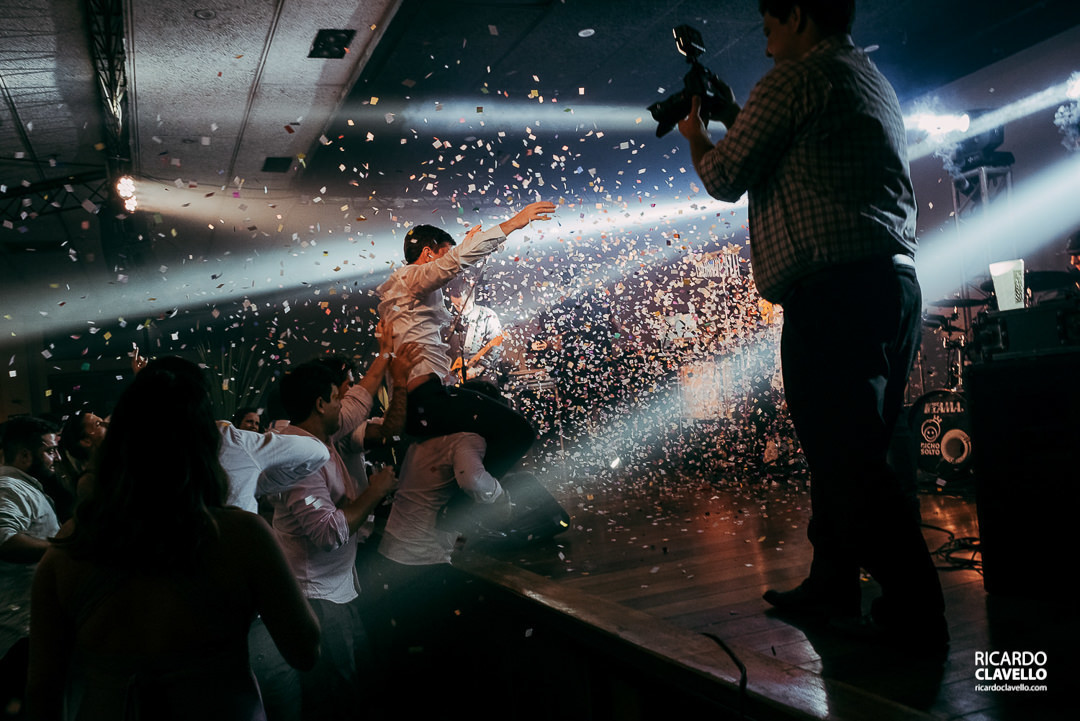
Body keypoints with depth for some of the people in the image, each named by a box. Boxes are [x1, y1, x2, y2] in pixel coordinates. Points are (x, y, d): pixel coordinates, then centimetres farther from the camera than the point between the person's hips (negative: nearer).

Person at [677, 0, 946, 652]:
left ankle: (915, 616, -6)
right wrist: (735, 116, 33)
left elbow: (726, 177, -1)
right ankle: (831, 586, 24)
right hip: (894, 281, 10)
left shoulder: (797, 77, -3)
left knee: (848, 457, -8)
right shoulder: (874, 82, 26)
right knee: (849, 450, 14)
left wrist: (696, 135, 19)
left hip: (834, 287, -10)